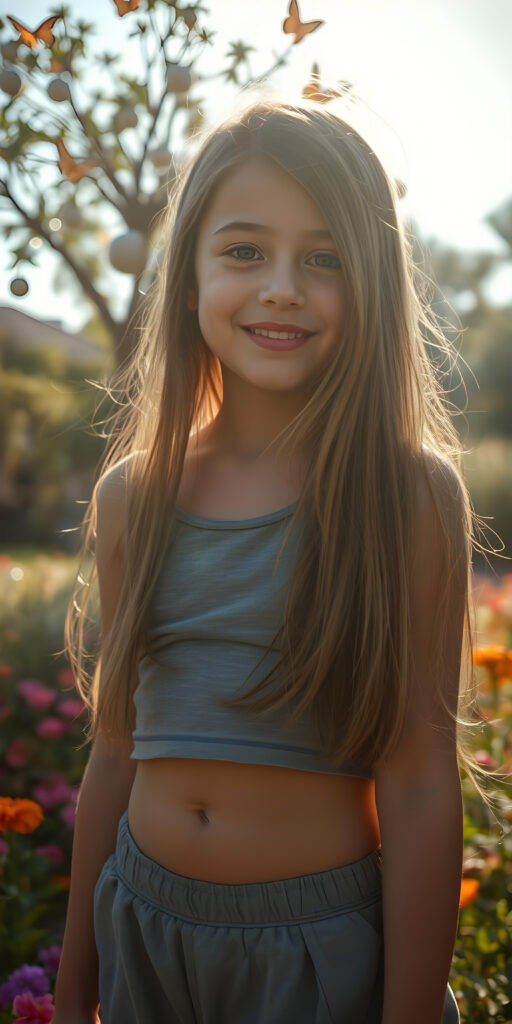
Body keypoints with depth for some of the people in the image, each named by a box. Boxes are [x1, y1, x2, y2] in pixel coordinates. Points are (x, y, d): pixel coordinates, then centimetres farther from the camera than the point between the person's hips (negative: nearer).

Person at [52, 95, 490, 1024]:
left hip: (324, 946, -3)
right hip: (141, 930, 4)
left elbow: (421, 788, -14)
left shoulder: (413, 493, -13)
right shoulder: (130, 495, -2)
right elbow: (116, 754, 5)